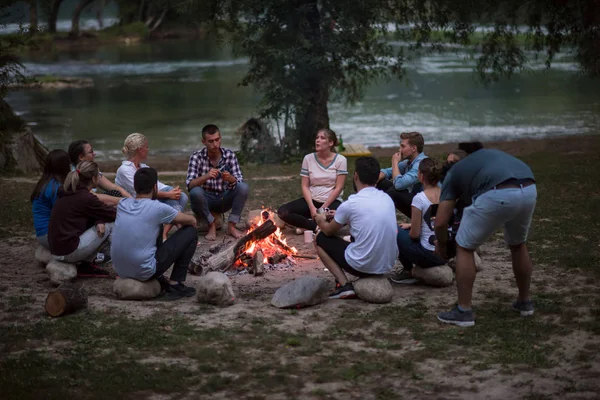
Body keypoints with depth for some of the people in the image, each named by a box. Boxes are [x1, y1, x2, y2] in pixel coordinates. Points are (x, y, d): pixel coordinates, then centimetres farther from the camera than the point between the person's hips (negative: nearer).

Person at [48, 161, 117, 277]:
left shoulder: (67, 192, 10)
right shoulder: (86, 198, -16)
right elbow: (112, 215, -6)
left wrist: (99, 222, -5)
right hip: (68, 251, -9)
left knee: (101, 224, 17)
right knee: (110, 224, -2)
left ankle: (86, 265, 10)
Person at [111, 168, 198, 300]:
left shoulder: (122, 204, 4)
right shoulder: (157, 208, -11)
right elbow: (192, 221, 5)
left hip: (120, 270, 6)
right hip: (144, 272, -6)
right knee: (191, 233, 6)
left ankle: (158, 279, 27)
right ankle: (175, 284, 7)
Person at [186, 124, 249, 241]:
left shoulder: (229, 155, -6)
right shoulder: (197, 156, -12)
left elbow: (240, 181, -11)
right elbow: (189, 184, -21)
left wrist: (230, 178, -35)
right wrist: (206, 177, -40)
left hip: (224, 199, 2)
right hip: (205, 200, -2)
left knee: (243, 187, -24)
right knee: (195, 191, -35)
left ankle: (231, 226, -12)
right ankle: (212, 225, -12)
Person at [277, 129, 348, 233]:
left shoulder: (340, 160, -6)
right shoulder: (308, 159, 2)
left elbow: (338, 188, -9)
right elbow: (305, 186, 0)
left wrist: (323, 208, -15)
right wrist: (312, 207, -15)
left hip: (332, 201, -3)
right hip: (312, 200, 3)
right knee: (282, 212, -21)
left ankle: (306, 225, -17)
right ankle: (317, 226, -19)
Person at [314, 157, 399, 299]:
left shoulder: (350, 204, -13)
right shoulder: (387, 199, 4)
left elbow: (329, 231, 4)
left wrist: (320, 221, 27)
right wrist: (341, 216, 34)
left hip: (362, 266, -6)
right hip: (388, 264, 7)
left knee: (320, 240, 13)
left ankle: (344, 285, -1)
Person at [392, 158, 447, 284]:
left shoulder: (419, 199, -18)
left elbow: (415, 234, -13)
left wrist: (410, 228, 9)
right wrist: (412, 226, 20)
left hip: (429, 256, -7)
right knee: (408, 229, 26)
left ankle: (408, 272, 15)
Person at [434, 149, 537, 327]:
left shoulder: (454, 172, 27)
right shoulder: (491, 154, 41)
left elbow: (440, 222, 21)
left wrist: (441, 245, 41)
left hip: (498, 195, -5)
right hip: (529, 191, 5)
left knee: (464, 248, 15)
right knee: (518, 244, 32)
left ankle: (464, 311, 16)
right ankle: (525, 302, 42)